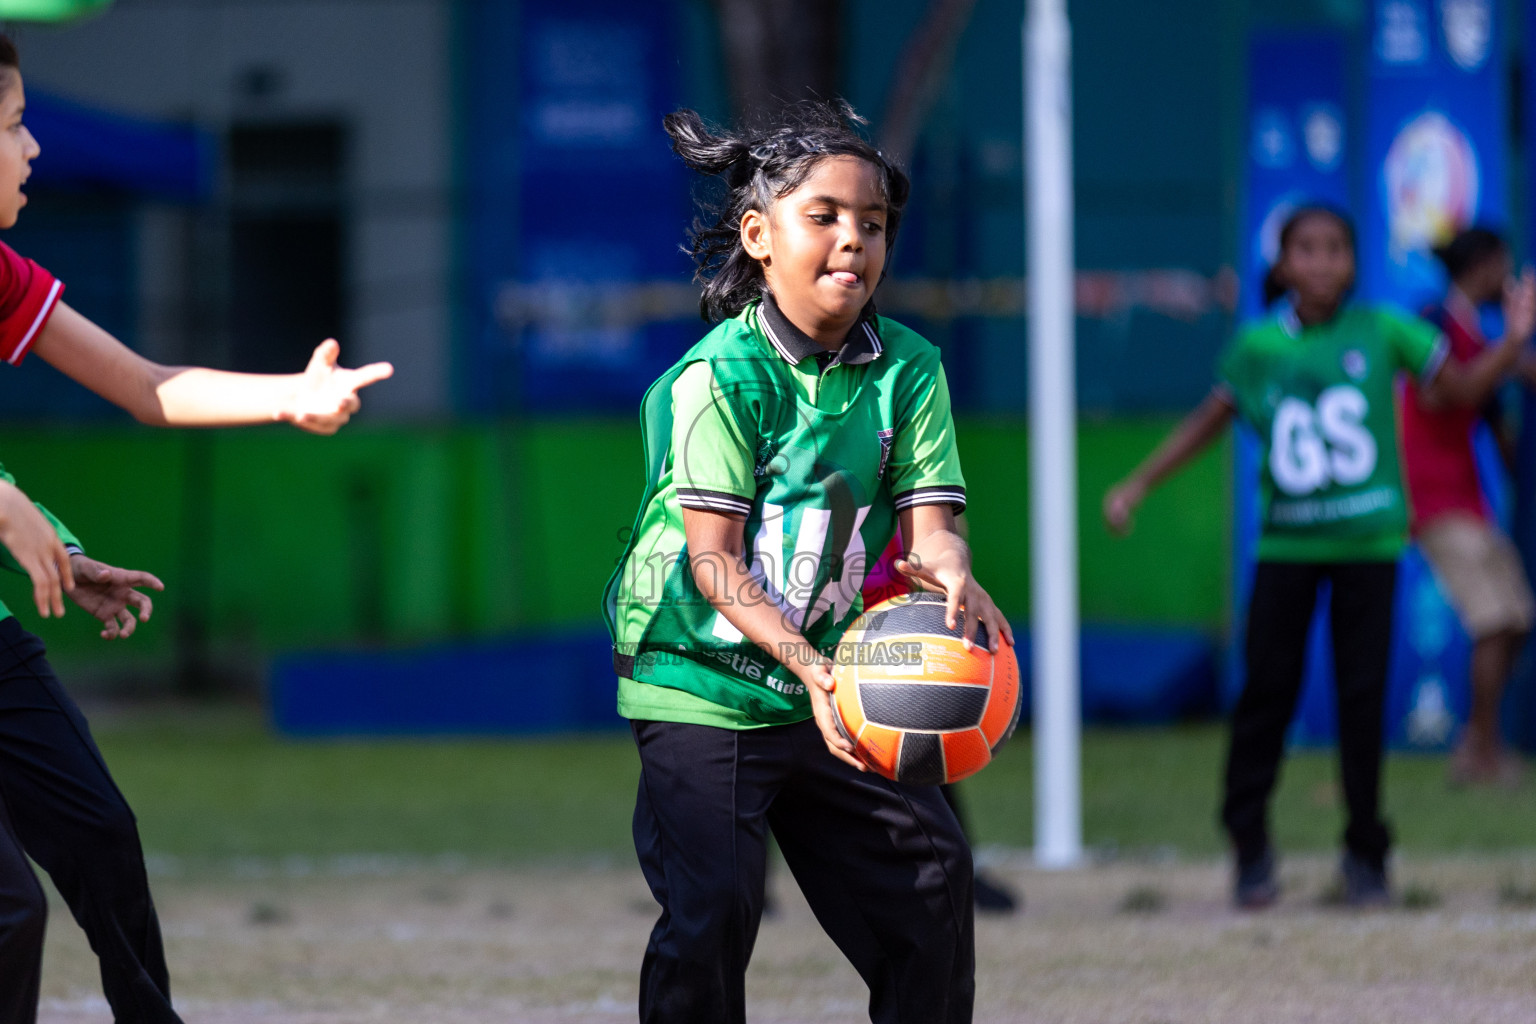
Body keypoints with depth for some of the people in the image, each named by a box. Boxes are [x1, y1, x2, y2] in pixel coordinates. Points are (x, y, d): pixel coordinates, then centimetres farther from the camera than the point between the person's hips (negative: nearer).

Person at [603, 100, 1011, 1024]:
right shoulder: (717, 377, -15)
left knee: (932, 870, 5)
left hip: (832, 682, 5)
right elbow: (714, 557, -18)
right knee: (711, 913, -12)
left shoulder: (909, 369, 0)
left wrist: (951, 577, -32)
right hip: (705, 679, -5)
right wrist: (805, 663, -31)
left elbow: (926, 518, -7)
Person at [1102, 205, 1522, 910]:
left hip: (1367, 542, -1)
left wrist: (1515, 340, -6)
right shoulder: (1258, 347, 2)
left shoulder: (1381, 332, 0)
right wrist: (1136, 487, 14)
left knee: (1362, 695, -1)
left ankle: (1366, 853, 11)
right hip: (1286, 543, 1)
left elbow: (1459, 388, 8)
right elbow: (1209, 421, 14)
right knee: (1266, 691, 0)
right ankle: (1249, 847, 13)